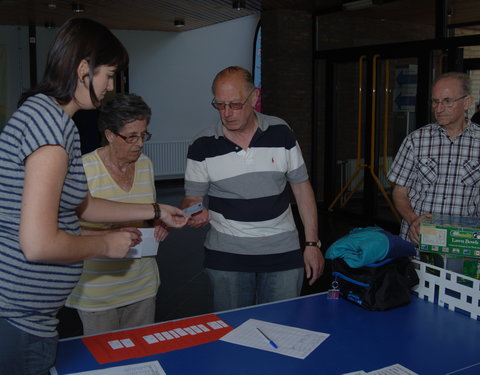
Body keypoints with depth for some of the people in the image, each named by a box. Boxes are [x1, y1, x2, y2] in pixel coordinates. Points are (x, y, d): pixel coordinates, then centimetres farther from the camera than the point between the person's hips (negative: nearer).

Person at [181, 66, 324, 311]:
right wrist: (194, 214, -23)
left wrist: (312, 243, 2)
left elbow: (301, 187, 4)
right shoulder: (202, 147, -5)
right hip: (227, 257, 0)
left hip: (283, 254, 1)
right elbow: (191, 199, 2)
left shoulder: (281, 133, -1)